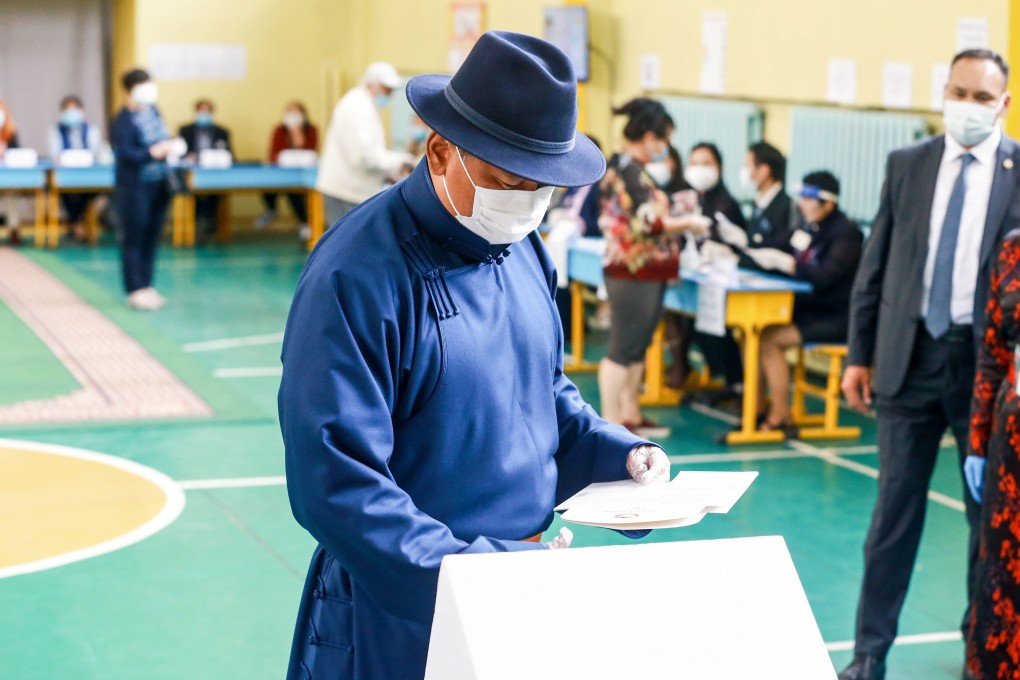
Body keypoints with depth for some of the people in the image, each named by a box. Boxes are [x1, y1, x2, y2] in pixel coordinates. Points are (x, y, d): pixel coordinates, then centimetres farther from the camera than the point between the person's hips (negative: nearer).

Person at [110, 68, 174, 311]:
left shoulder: (153, 111, 9)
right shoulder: (123, 120, -14)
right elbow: (125, 154, -24)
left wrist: (168, 147, 7)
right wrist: (154, 152, -32)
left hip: (157, 185, 8)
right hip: (134, 188, -7)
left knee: (151, 237, 11)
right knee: (134, 238, -1)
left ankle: (146, 285, 20)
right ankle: (136, 291, 3)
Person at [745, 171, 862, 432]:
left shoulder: (846, 234, -13)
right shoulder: (809, 228, 10)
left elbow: (824, 277, -25)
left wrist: (782, 261, -26)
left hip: (835, 319, -8)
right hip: (809, 309, 8)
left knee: (770, 339, -23)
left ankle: (779, 417, -12)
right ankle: (758, 406, 0)